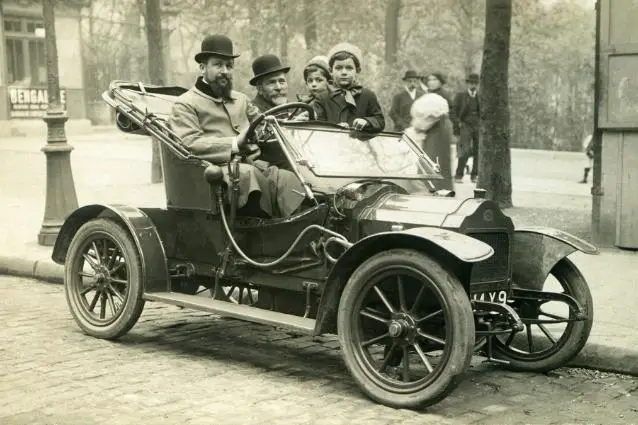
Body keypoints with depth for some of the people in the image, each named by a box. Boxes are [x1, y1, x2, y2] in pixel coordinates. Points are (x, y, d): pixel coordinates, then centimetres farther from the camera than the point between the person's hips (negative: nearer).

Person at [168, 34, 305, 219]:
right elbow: (190, 144, -7)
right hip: (217, 170, -5)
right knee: (248, 174, -39)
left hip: (251, 164, 5)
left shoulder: (241, 99, 32)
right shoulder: (185, 104, 9)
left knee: (287, 178, -28)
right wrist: (235, 144, -17)